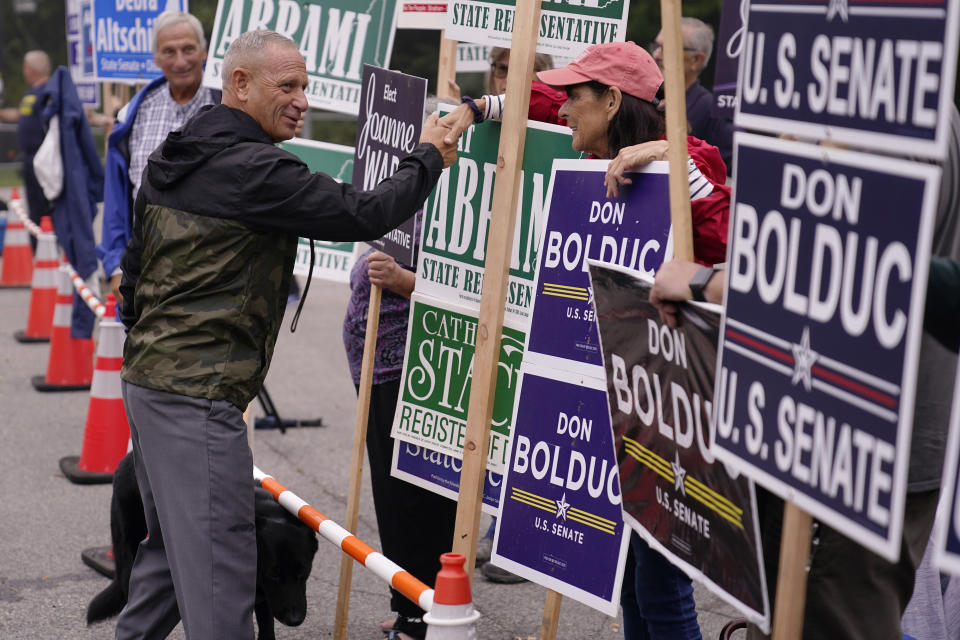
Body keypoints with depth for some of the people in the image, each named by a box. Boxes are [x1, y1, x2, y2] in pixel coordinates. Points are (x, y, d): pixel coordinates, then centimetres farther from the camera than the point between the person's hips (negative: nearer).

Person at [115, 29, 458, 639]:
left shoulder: (171, 159, 14)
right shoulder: (255, 170, -15)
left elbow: (134, 267, 21)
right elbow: (365, 215, -16)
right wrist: (428, 158, -2)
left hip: (147, 378, 10)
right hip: (200, 394, -10)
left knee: (171, 544, 21)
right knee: (218, 565, -8)